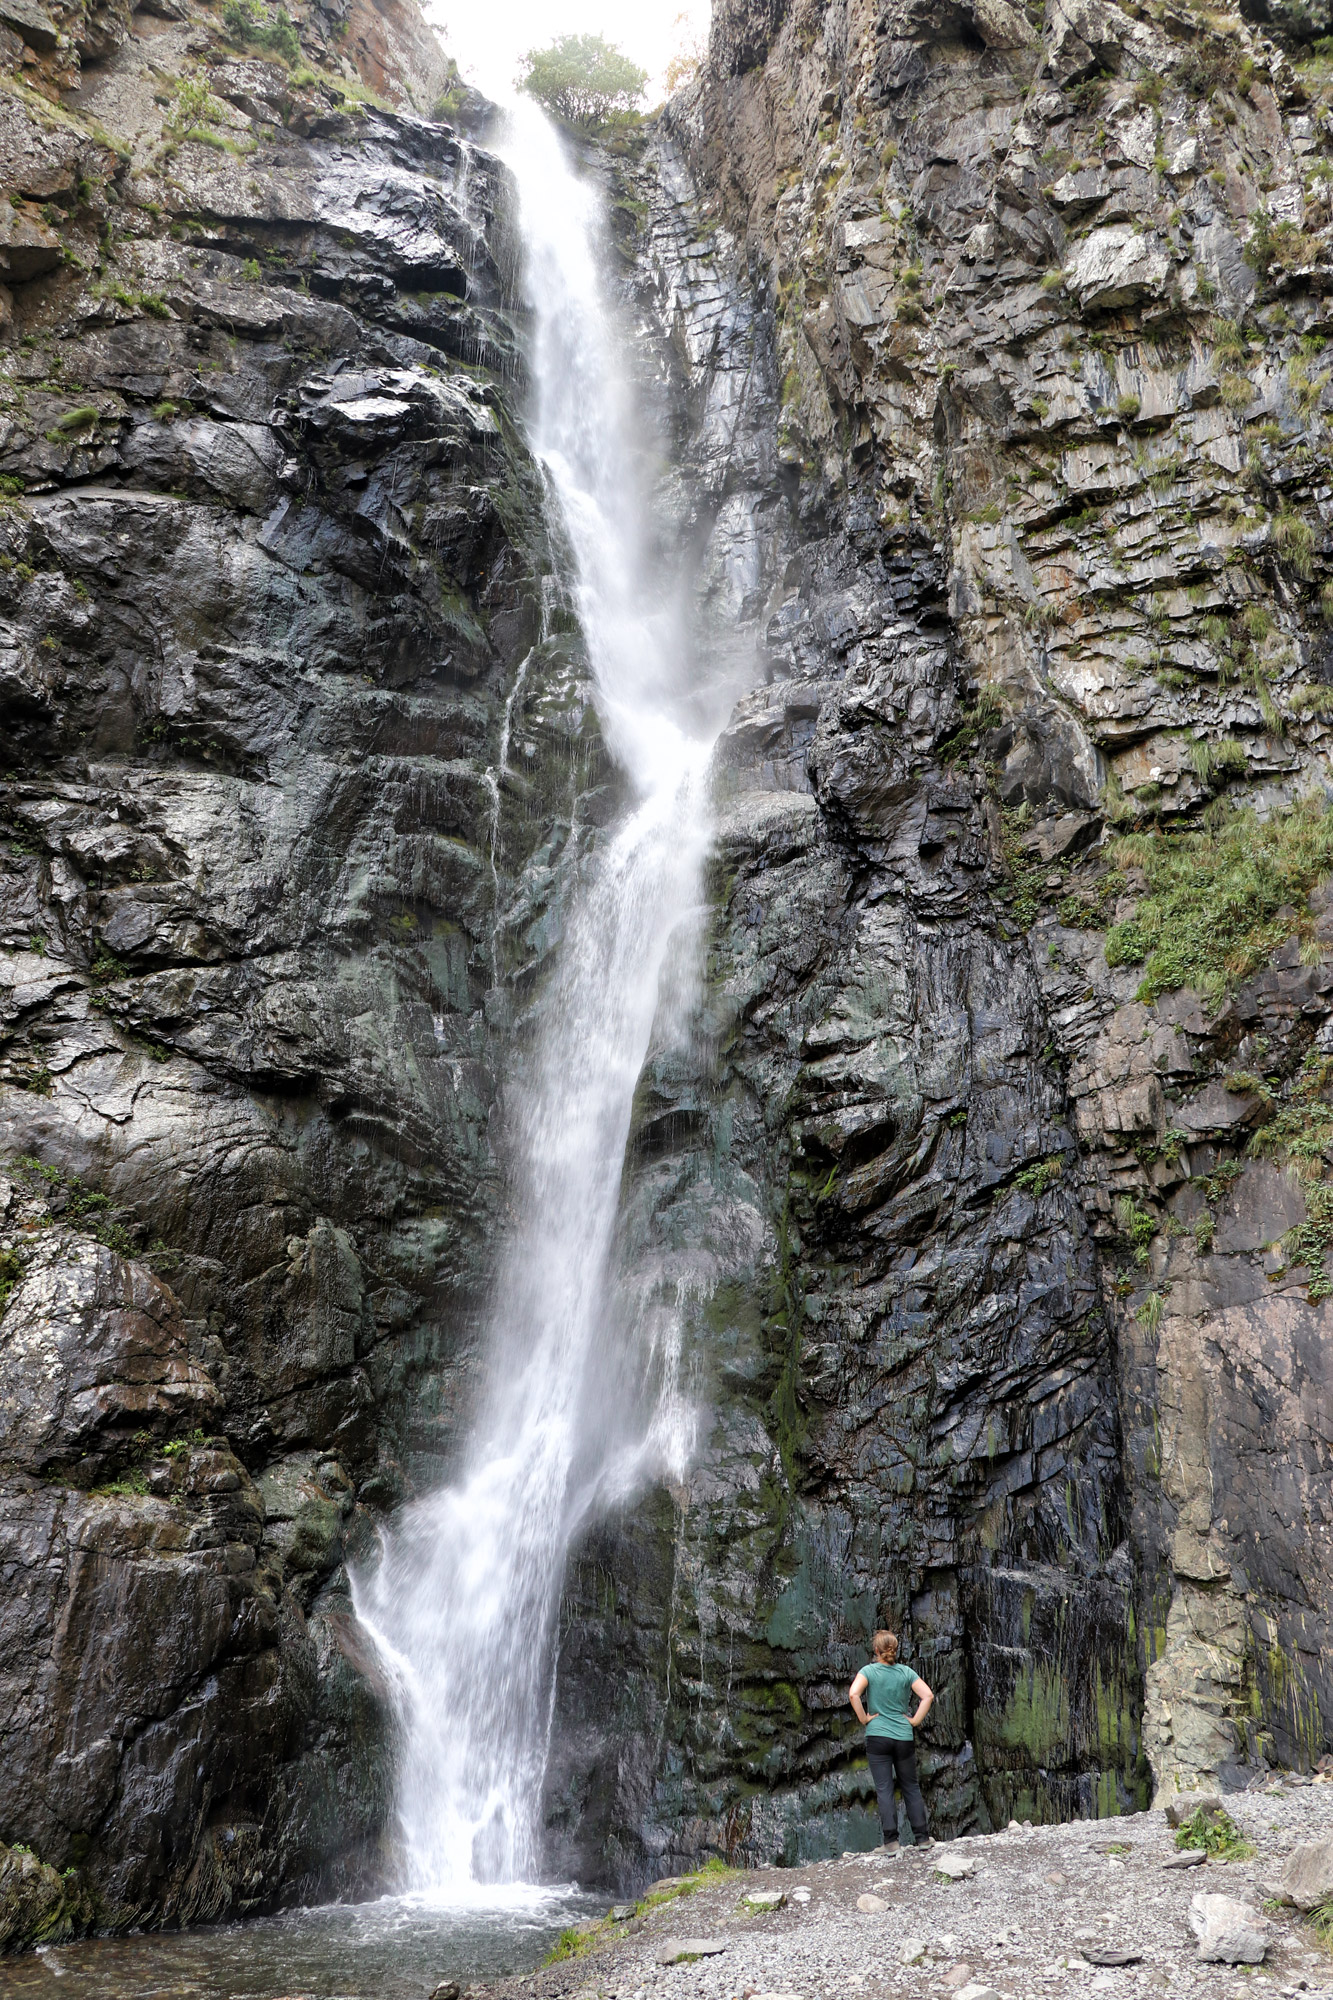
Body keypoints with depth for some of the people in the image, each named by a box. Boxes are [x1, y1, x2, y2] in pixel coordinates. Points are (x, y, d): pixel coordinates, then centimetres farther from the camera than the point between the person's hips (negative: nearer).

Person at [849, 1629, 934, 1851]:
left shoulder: (868, 1671, -5)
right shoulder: (906, 1672, 1)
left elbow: (853, 1694, -21)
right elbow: (928, 1696, -6)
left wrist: (863, 1718, -9)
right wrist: (915, 1720, 1)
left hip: (877, 1736, -2)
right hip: (904, 1738, 2)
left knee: (884, 1790, 3)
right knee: (911, 1787, 15)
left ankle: (891, 1841, -1)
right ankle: (922, 1837, 17)